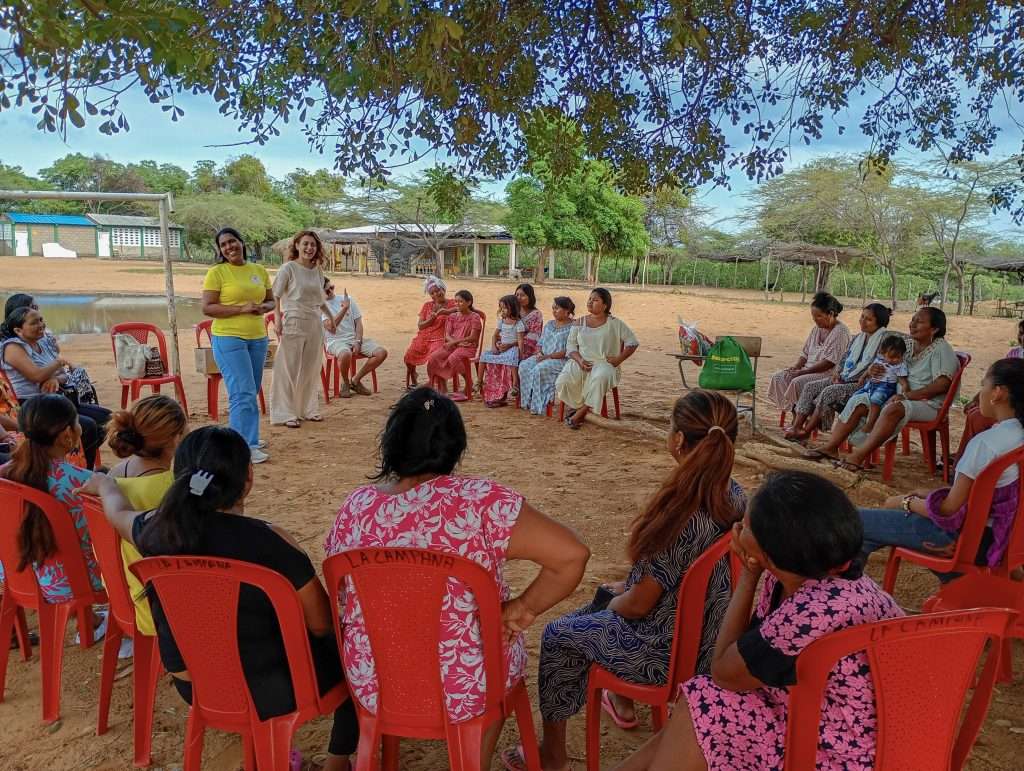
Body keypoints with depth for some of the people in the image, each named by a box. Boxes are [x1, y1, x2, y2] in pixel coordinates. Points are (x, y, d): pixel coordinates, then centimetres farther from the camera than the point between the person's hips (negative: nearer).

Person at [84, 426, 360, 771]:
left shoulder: (157, 528, -11)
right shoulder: (268, 541, -27)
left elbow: (119, 512, 14)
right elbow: (321, 624, -17)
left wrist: (105, 484, 35)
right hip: (267, 690, -5)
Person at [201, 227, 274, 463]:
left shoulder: (259, 270, 11)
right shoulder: (217, 272, -4)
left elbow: (271, 301, 18)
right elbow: (207, 308, -9)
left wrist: (262, 307, -6)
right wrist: (241, 309, -18)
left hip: (258, 338, 6)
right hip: (229, 339, -6)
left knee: (250, 392, 13)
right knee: (243, 393, -11)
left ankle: (242, 437, 28)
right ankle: (245, 447, -7)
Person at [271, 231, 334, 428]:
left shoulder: (318, 271, 10)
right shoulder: (288, 268, -6)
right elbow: (275, 296, -8)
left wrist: (329, 316, 25)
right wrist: (277, 319, -18)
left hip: (315, 324, 6)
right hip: (294, 323, -6)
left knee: (311, 369, 12)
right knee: (290, 369, -2)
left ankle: (308, 408, 24)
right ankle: (287, 413, 5)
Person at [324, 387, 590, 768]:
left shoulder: (355, 507, -9)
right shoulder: (481, 501, -20)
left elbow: (339, 596, 5)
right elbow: (571, 556, -23)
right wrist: (524, 608, -10)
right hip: (468, 687, -3)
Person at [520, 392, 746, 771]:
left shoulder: (683, 519, -34)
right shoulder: (735, 496, -8)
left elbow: (638, 604, -23)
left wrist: (614, 601, -1)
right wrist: (625, 588, 11)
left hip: (668, 652, -8)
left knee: (558, 635, 12)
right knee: (610, 597, 31)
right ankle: (621, 702, 49)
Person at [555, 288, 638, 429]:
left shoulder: (615, 323, 3)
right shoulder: (580, 323, 12)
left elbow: (633, 343, 4)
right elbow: (570, 345, 10)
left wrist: (619, 359, -9)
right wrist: (579, 360, -10)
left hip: (604, 363, -2)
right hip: (581, 362, 3)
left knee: (600, 377, -39)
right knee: (563, 381, -27)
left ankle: (580, 412, -24)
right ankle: (577, 406, 1)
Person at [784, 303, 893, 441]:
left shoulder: (885, 338, -7)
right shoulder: (858, 337, 17)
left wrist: (863, 380, -17)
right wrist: (837, 373, 3)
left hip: (863, 384, -8)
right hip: (845, 378, 8)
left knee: (829, 392, -29)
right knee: (810, 387, -9)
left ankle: (806, 431, -18)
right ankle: (796, 426, -16)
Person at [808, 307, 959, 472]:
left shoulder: (941, 349, -6)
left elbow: (942, 384, -20)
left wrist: (907, 395, -26)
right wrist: (872, 369, -2)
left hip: (928, 404, -8)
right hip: (900, 398, 8)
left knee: (894, 409, -37)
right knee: (858, 401, -9)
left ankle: (858, 456, -41)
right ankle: (830, 447, -16)